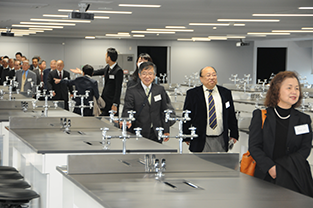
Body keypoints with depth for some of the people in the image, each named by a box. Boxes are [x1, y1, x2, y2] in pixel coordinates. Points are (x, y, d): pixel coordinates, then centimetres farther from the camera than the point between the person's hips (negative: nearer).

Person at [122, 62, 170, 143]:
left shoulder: (160, 90, 8)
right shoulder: (131, 91, -2)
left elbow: (163, 111, 12)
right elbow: (127, 110, -10)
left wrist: (166, 130, 8)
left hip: (156, 133, 3)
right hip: (139, 133, -3)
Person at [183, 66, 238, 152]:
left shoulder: (225, 93, 7)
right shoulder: (192, 94, -1)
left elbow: (231, 116, 12)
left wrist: (234, 134, 10)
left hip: (220, 141, 3)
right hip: (201, 141, -3)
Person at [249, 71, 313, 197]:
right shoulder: (260, 116, 6)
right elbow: (254, 147, 1)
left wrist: (279, 167, -11)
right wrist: (270, 167, -16)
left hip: (295, 178, 1)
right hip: (265, 176, -1)